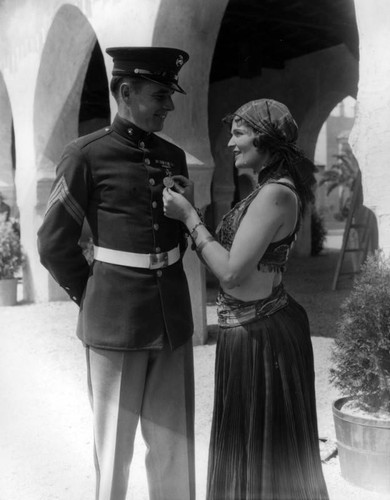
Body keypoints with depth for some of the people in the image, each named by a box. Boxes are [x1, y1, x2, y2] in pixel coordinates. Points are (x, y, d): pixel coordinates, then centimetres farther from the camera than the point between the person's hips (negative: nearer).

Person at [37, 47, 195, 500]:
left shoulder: (173, 156, 9)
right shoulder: (85, 155, -8)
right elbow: (54, 242, -3)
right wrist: (89, 295, 4)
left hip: (174, 316, 5)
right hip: (116, 320, -5)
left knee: (175, 442, 15)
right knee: (115, 445, 12)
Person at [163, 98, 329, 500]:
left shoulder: (276, 194, -21)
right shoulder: (273, 188, 9)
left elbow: (232, 272, -23)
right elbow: (232, 257, 8)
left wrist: (189, 216, -16)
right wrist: (186, 211, 4)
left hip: (259, 335, -9)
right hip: (258, 328, 9)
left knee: (262, 445, 10)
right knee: (252, 440, 24)